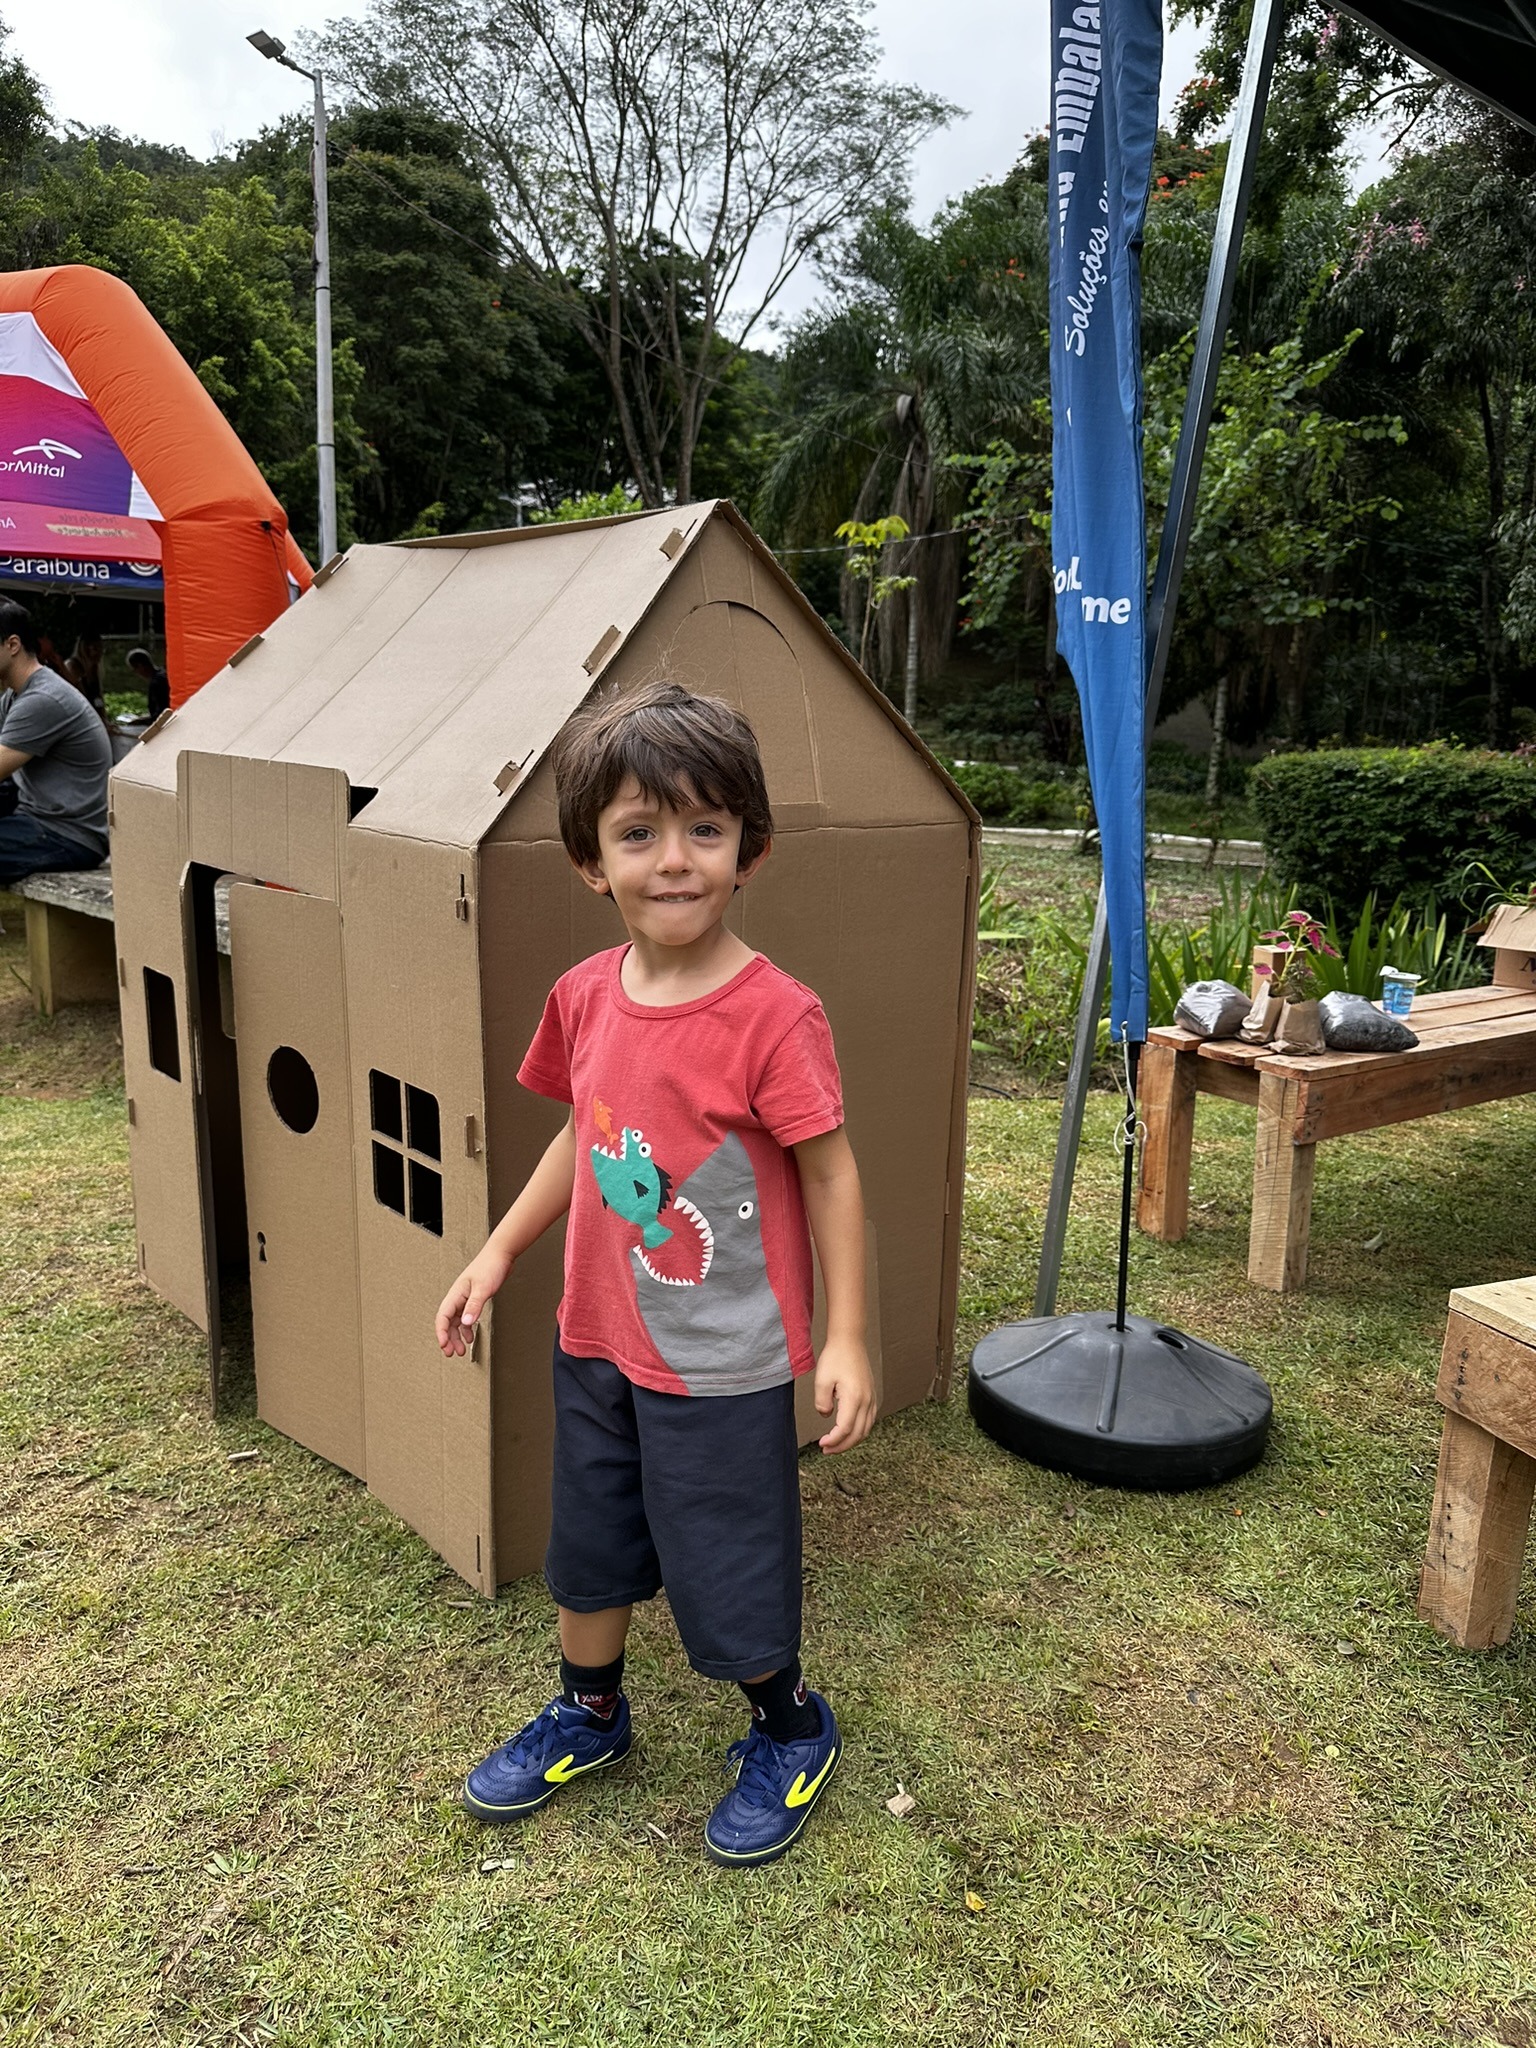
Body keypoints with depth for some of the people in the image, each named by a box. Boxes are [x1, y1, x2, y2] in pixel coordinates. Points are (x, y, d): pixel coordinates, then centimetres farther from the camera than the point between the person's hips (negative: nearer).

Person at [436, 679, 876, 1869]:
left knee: (729, 1571, 12)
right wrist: (500, 1251, 12)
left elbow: (831, 1175, -14)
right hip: (596, 1338, 6)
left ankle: (792, 1732, 41)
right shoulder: (586, 997, -4)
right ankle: (589, 1715, 50)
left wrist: (847, 1339, -13)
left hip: (724, 1361, -6)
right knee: (587, 1548, 23)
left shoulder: (773, 1015, -21)